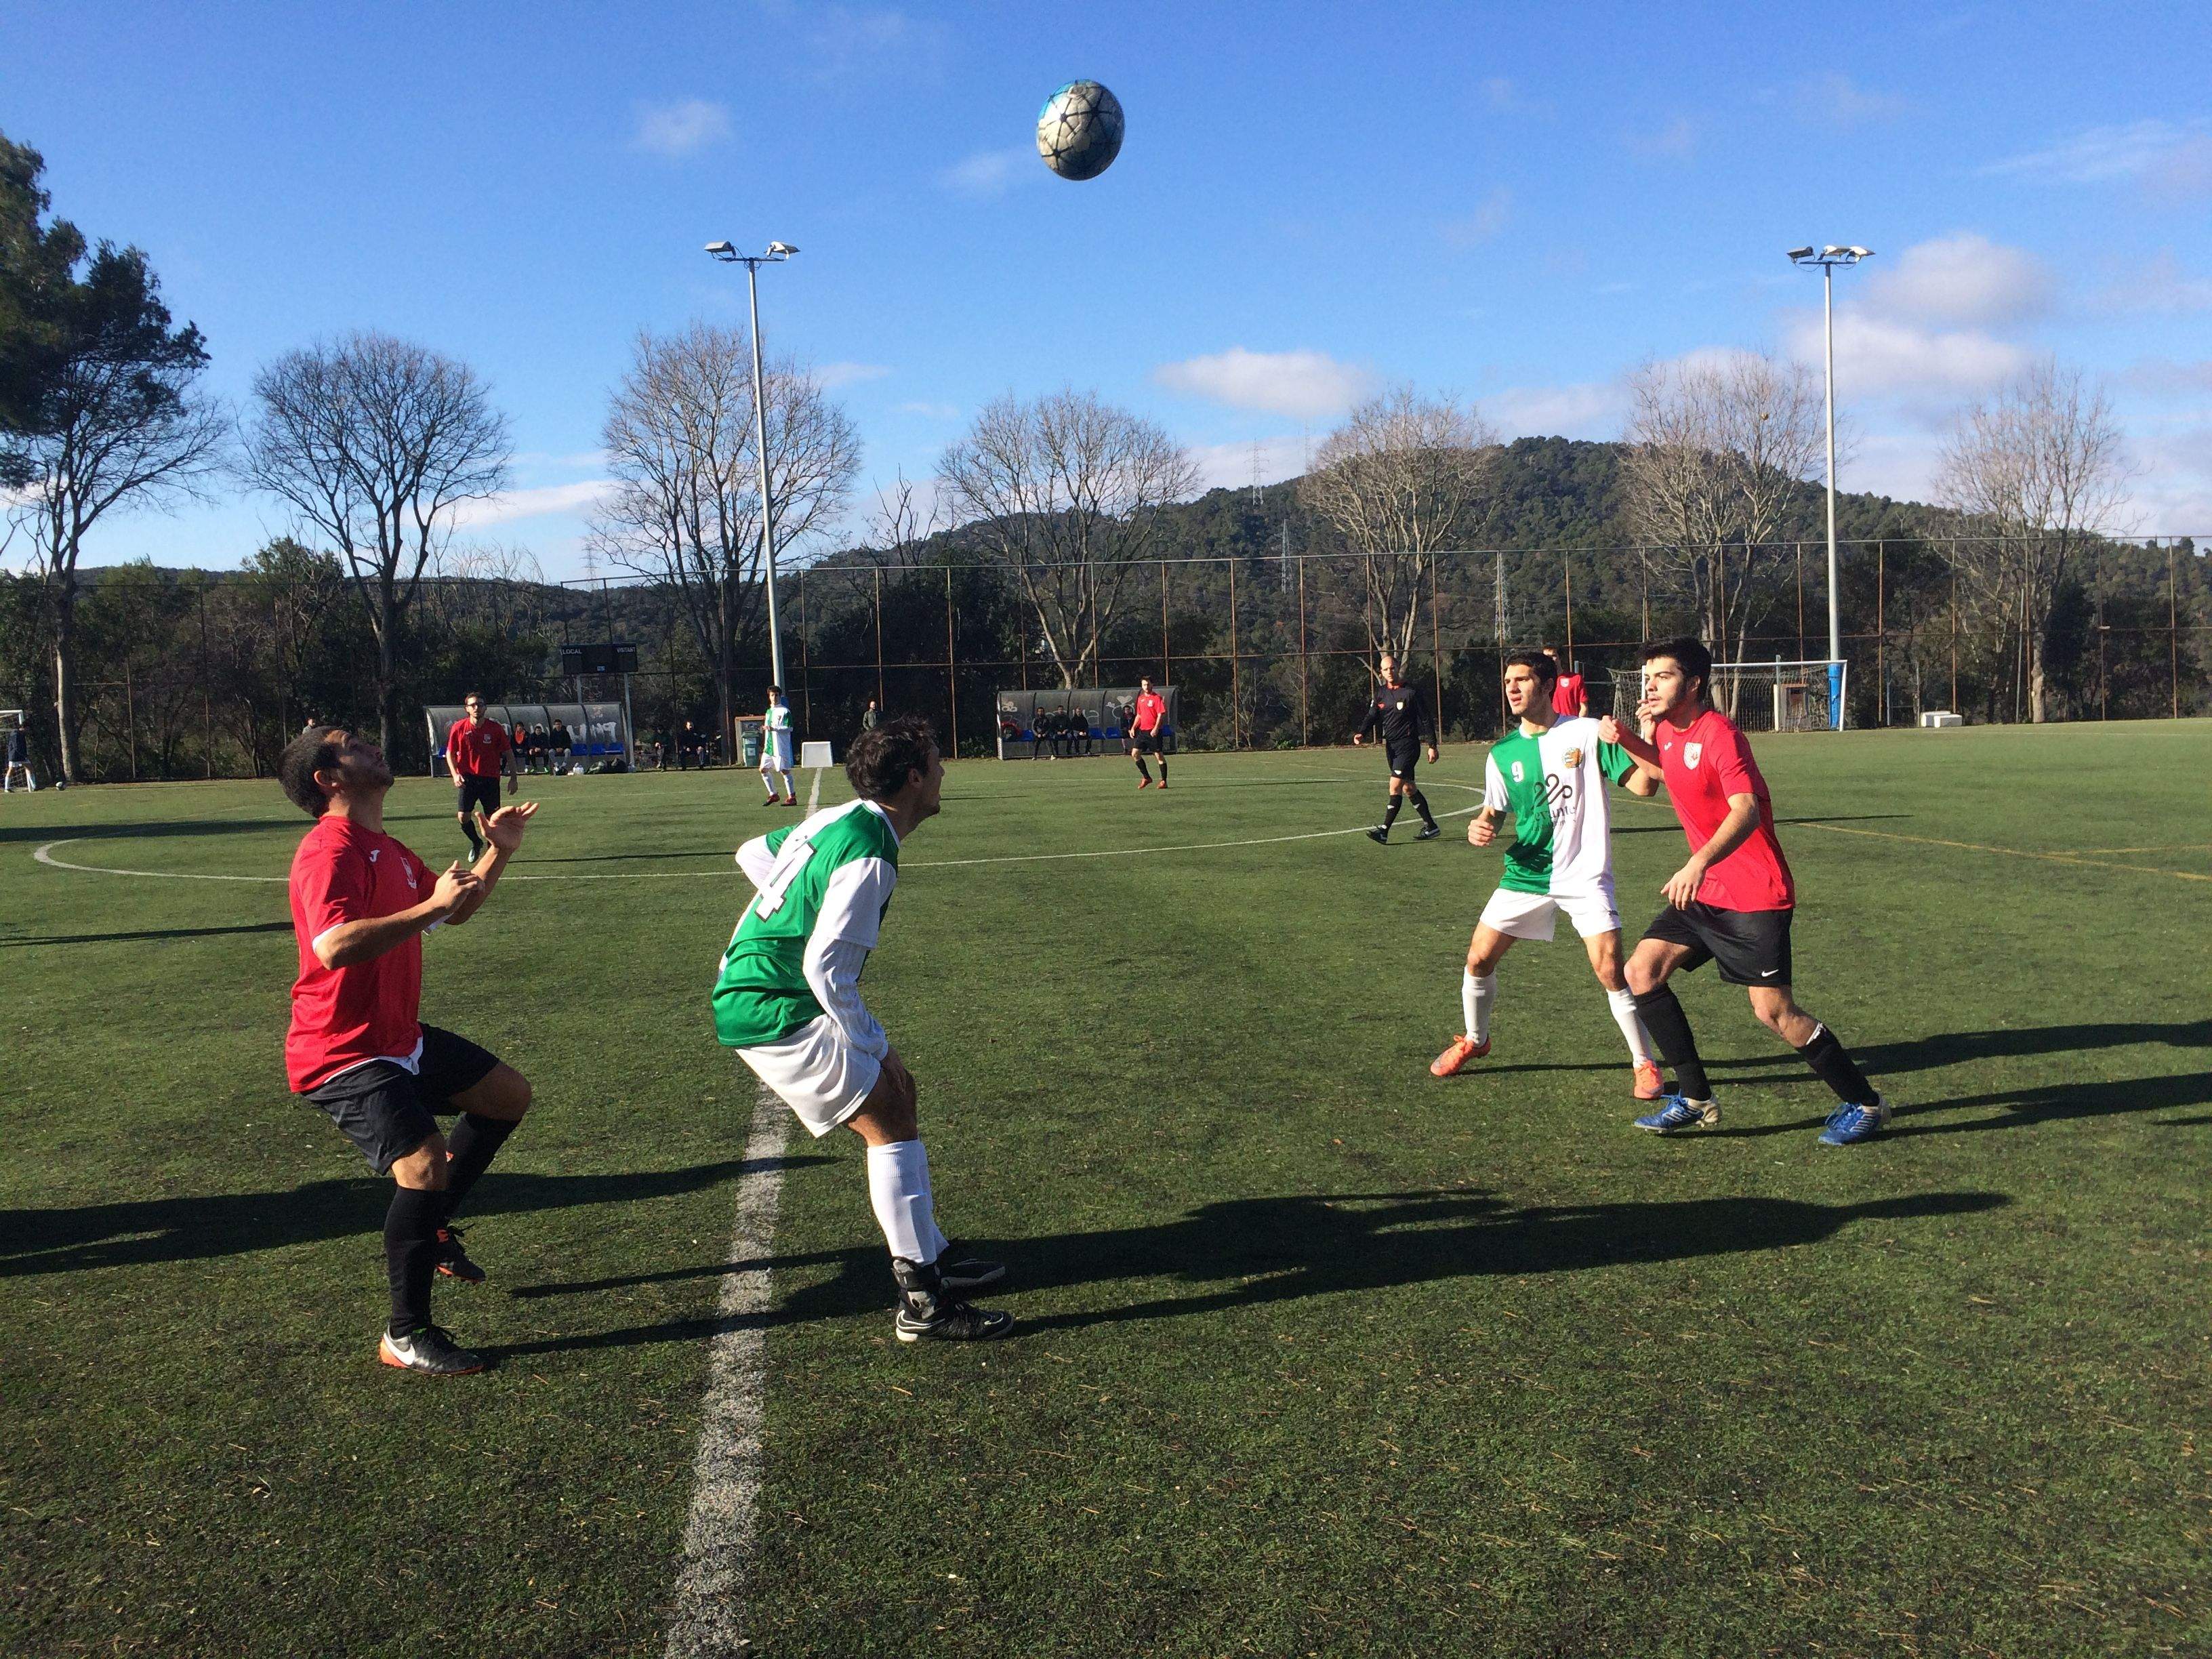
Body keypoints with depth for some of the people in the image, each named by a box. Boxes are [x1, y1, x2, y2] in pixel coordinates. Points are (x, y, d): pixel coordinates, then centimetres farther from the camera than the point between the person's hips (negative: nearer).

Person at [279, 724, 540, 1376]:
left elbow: (455, 911, 27)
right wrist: (430, 905, -34)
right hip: (342, 1055, -10)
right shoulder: (329, 852, -21)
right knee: (425, 1163, -23)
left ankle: (432, 1224, 26)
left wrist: (498, 852, 16)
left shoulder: (387, 850, 10)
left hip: (401, 1040, 10)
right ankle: (405, 1336, -7)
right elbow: (332, 947, -38)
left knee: (509, 1094, 17)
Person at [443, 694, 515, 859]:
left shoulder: (496, 728, -2)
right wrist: (455, 774, -8)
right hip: (467, 778, 0)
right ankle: (476, 843, 19)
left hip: (491, 779, 0)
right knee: (463, 816, -10)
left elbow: (509, 754, 4)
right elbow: (450, 753, 7)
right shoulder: (458, 728, -2)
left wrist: (513, 778, -1)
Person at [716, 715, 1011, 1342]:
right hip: (774, 1014, -10)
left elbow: (751, 853, 25)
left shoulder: (836, 819, 8)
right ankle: (923, 1301, -8)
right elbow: (825, 970, -26)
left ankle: (929, 1254, 25)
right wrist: (874, 1046, -15)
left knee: (895, 1092, 16)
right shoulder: (868, 857, -22)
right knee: (891, 1120, -10)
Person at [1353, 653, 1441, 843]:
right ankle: (1430, 826, 23)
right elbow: (1372, 716, 4)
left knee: (1395, 786, -15)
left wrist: (1432, 746, -7)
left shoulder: (1410, 693, -7)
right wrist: (1362, 733, -15)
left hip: (1408, 744, -7)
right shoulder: (1380, 693, 9)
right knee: (1408, 788, 12)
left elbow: (1425, 720, -5)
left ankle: (1384, 830, -17)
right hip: (1390, 746, 7)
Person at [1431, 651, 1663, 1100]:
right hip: (1525, 875, 4)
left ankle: (1644, 1062, 8)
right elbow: (1493, 812, 14)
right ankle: (1474, 1040, 30)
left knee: (1610, 972, -13)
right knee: (1479, 959, 2)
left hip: (1585, 877, -4)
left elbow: (1643, 785, -10)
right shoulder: (1502, 754, 4)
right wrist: (1480, 828, -10)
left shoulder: (1587, 733, -7)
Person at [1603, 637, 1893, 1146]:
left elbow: (1746, 810, -32)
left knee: (1773, 1011, -9)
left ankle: (1864, 1103, 11)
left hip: (1755, 894, -8)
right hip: (1705, 891, 9)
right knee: (1642, 972, -1)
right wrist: (1628, 741, 13)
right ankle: (1696, 1100, 7)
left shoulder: (1718, 733, -19)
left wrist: (1699, 863, -48)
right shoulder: (1666, 730, 7)